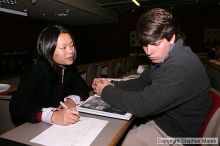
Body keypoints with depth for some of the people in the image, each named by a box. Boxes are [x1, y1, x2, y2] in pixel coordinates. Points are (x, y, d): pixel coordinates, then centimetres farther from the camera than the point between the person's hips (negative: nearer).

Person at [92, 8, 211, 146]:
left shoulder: (182, 66, -31)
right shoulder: (164, 57, 0)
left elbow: (141, 105, -33)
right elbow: (141, 83, 5)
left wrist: (106, 91, -18)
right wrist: (112, 85, -10)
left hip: (175, 134, -7)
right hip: (160, 118, 8)